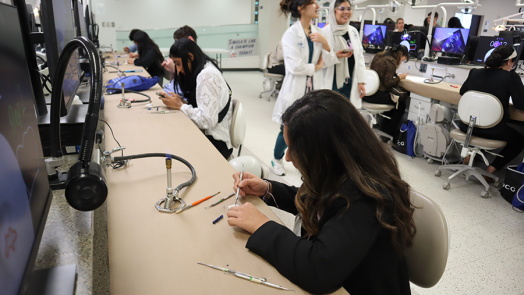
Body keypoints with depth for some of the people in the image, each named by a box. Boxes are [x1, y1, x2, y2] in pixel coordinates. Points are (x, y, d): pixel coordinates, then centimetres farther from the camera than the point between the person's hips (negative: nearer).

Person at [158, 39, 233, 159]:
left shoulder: (207, 75, -19)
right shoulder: (202, 71, 12)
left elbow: (207, 121, -26)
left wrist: (180, 106, -14)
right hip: (207, 135, 8)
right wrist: (182, 101, -3)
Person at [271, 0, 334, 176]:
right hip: (296, 89, -5)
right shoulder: (291, 33, -12)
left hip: (314, 89, 5)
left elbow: (330, 61, 6)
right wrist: (316, 67, -7)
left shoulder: (317, 32, 7)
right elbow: (295, 66, -21)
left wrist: (324, 43, -11)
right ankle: (277, 160, 32)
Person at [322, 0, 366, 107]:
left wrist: (361, 81, 5)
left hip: (351, 83, 5)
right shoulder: (325, 32, -7)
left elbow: (360, 57, 12)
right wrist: (335, 56, -23)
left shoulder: (353, 31, 11)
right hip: (332, 83, -5)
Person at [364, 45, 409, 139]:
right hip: (376, 95, -9)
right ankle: (389, 132, 17)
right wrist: (399, 77, 1)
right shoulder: (391, 61, -12)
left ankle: (384, 127, 33)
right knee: (401, 103, 8)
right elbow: (388, 83, -15)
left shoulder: (378, 56, 16)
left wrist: (396, 75, 17)